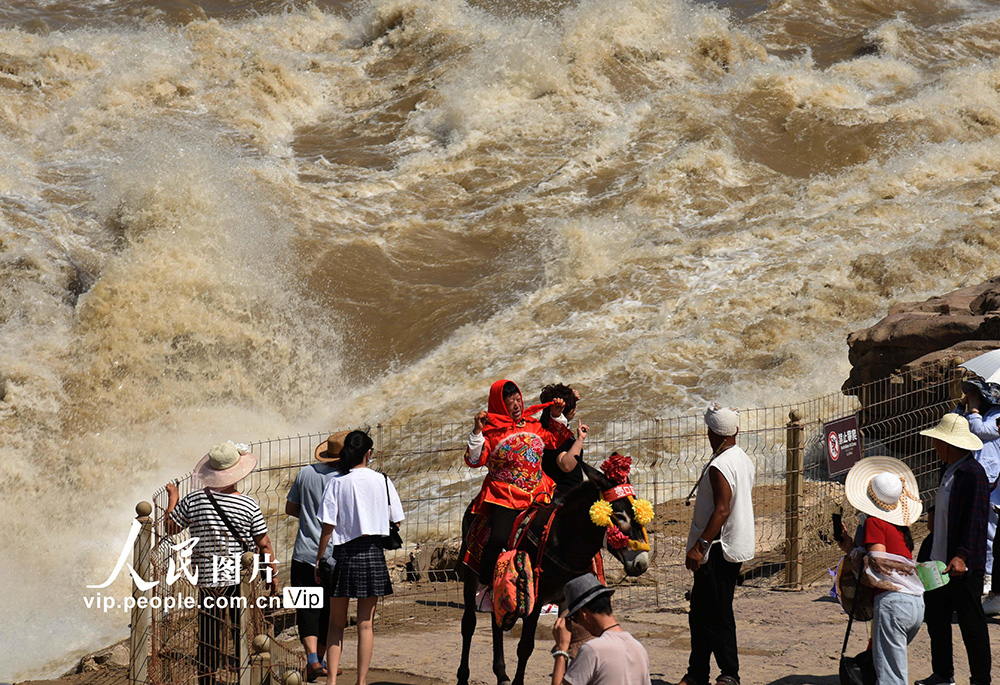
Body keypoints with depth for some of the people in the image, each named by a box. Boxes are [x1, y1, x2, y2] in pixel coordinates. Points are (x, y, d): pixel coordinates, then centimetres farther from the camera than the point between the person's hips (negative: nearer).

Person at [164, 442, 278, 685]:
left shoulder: (193, 500, -6)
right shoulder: (249, 505, -9)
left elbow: (170, 528, 7)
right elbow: (264, 545, -4)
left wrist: (172, 498, 21)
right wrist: (272, 574, 8)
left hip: (207, 580, 2)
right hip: (241, 579, -1)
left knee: (208, 639, 9)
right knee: (243, 635, 9)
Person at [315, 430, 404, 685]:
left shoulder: (336, 482, -4)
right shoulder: (382, 481, -1)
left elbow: (327, 527, -5)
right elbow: (396, 520, 4)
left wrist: (319, 559, 2)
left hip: (342, 553, 0)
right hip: (372, 554, 0)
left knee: (336, 623, 10)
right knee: (365, 624, 5)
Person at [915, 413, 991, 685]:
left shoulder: (973, 473, -16)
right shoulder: (951, 471, 14)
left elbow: (974, 519, -22)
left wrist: (962, 555, -30)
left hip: (964, 564, -10)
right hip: (941, 560, 10)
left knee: (971, 623, -1)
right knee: (935, 617, 13)